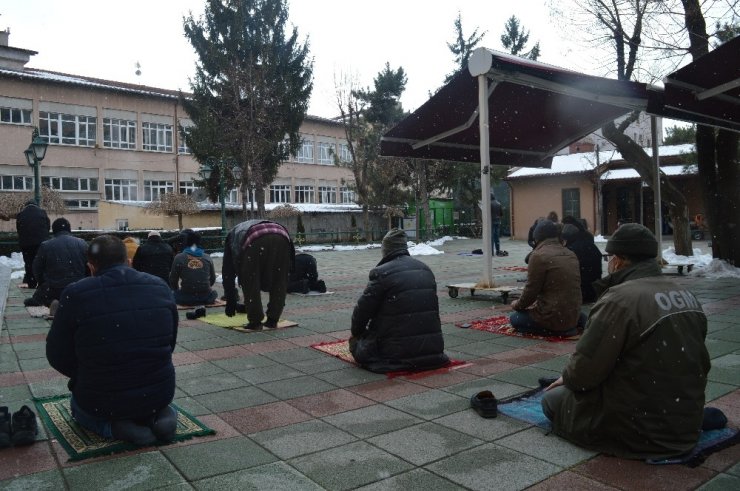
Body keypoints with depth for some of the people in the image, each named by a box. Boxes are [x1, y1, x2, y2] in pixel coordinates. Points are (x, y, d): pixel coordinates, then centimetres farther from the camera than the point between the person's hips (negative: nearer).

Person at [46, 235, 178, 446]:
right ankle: (157, 415, 5)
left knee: (79, 405, 34)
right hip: (160, 395, 3)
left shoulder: (76, 294, -14)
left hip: (102, 401, -2)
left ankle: (115, 426, 1)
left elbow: (58, 356, -3)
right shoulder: (161, 288, -4)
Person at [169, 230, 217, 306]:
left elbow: (173, 281, 4)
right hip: (206, 298, 1)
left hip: (186, 299, -1)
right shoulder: (207, 258, 4)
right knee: (214, 292, 35)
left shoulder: (178, 258, -2)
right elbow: (212, 279, 14)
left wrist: (178, 290, 26)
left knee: (173, 294, 30)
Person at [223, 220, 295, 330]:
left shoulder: (233, 234, 39)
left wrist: (230, 302, 39)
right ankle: (273, 320, 22)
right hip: (281, 238, 4)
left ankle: (255, 322, 16)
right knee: (279, 283, 18)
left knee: (250, 283, 13)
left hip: (255, 242, -4)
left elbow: (228, 272, 34)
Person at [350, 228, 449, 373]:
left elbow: (363, 309, -5)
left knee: (357, 344, 14)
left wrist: (356, 332, 16)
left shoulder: (382, 273, -12)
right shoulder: (426, 270, 9)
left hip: (397, 351, -7)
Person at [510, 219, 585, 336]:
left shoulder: (539, 255, -14)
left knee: (515, 318, 10)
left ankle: (557, 330, -4)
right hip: (573, 314, 8)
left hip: (554, 317, -8)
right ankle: (571, 325, 10)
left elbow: (531, 289, -11)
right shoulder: (571, 255, 7)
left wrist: (518, 305, 8)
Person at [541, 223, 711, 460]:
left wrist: (567, 378, 0)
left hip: (639, 433, -8)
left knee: (552, 399, 6)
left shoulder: (620, 299, -25)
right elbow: (702, 364, 11)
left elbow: (584, 371, -23)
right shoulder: (687, 296, 1)